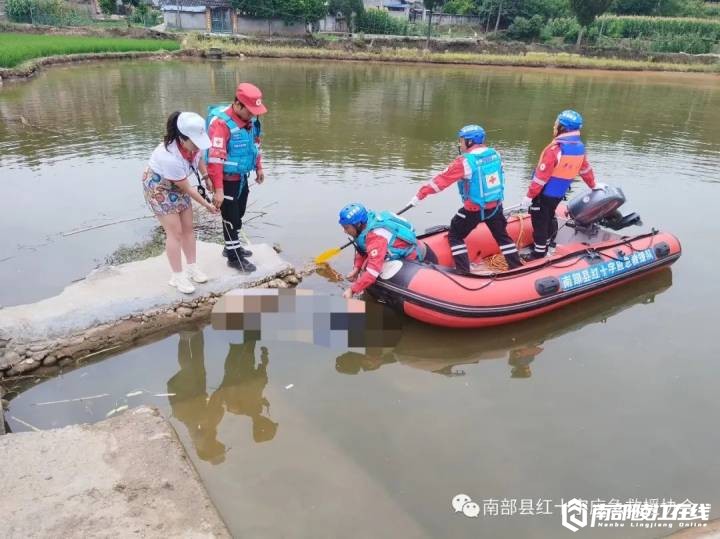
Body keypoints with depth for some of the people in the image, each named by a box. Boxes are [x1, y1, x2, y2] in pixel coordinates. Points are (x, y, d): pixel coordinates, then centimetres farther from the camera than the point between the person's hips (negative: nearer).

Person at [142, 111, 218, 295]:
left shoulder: (192, 143, -23)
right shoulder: (170, 158, -40)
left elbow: (198, 156, 5)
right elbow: (187, 189, -26)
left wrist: (207, 176, -4)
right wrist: (206, 205, -16)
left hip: (177, 184, 7)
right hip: (159, 187, -7)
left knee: (188, 227, 9)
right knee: (175, 232, -6)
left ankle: (192, 267, 23)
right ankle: (177, 276, 5)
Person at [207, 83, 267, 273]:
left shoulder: (250, 119, -1)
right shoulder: (221, 122, -27)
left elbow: (255, 144, 17)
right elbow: (215, 159, -29)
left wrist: (258, 168, 22)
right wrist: (218, 189, -29)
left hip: (242, 177, 8)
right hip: (227, 179, -8)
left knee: (238, 214, 21)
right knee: (231, 218, 3)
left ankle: (232, 247, 40)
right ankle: (233, 257, 18)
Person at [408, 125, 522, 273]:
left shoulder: (464, 162, -19)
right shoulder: (495, 155, -1)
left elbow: (442, 180, -16)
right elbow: (501, 177, 12)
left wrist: (420, 194, -10)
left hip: (474, 209, -6)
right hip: (496, 206, 6)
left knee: (455, 236, 11)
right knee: (502, 236, 24)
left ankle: (464, 272, 6)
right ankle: (517, 267, 31)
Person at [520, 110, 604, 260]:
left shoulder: (556, 149, -25)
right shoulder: (580, 147, 0)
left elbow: (541, 176, -24)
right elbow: (585, 169, 14)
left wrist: (529, 196, -19)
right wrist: (593, 185, 31)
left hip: (545, 193, -8)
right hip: (559, 193, 8)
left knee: (540, 221, 3)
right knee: (549, 217, 23)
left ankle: (539, 252, 10)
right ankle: (545, 244, 37)